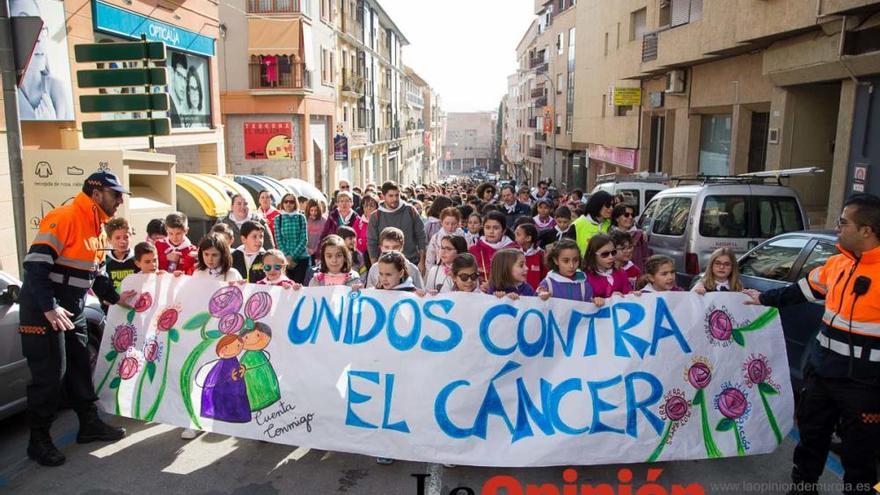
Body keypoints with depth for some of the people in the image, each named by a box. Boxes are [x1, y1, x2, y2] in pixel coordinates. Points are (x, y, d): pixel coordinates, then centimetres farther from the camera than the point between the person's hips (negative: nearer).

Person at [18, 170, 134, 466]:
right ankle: (39, 440, 11)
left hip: (73, 309, 9)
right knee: (50, 375, -3)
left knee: (80, 368, 14)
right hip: (44, 310, -9)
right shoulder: (63, 218, -19)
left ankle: (89, 424, 26)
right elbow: (35, 265, -25)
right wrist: (49, 309, -29)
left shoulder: (94, 225, 11)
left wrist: (115, 298, 13)